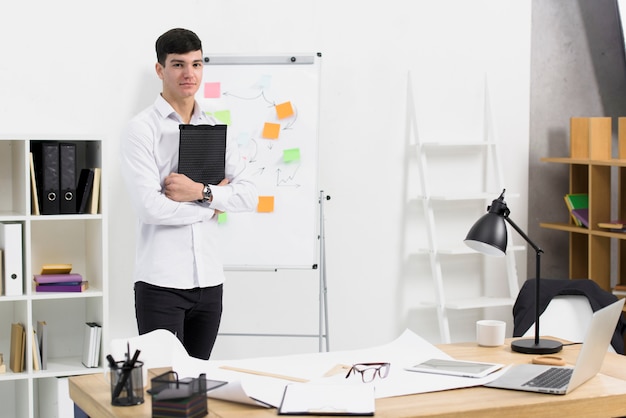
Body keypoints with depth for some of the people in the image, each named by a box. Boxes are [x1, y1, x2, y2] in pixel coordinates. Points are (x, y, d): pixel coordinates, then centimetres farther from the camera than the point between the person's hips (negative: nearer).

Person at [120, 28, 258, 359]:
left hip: (209, 279, 5)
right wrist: (215, 201, -6)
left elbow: (248, 195, 2)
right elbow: (150, 207, -16)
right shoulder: (141, 130, -5)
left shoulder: (216, 130, 12)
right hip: (162, 281, -5)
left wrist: (200, 192, -14)